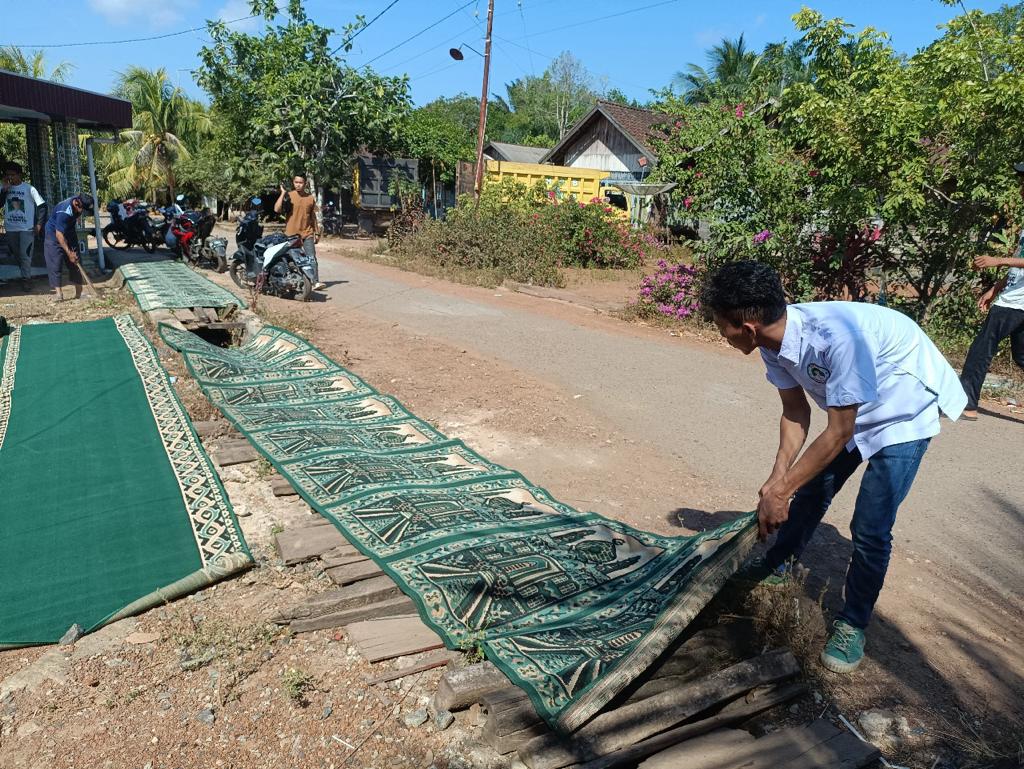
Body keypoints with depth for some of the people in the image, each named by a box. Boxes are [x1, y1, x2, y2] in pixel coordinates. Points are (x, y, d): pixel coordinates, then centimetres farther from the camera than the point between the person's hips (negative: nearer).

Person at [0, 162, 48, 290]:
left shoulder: (29, 188, -7)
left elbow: (42, 205, -5)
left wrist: (39, 224, -9)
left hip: (27, 228, -5)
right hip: (11, 228, 5)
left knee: (25, 254, -7)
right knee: (16, 254, 13)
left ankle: (26, 278, 1)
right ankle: (26, 274, 28)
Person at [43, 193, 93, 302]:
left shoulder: (79, 202, -12)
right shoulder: (64, 212, -35)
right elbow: (59, 234, -33)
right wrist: (69, 252, -35)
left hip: (70, 233, 7)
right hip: (54, 235, -7)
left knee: (75, 262, 3)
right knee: (55, 264, -11)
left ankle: (79, 292, 6)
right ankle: (58, 292, -14)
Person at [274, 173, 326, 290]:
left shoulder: (310, 198, 7)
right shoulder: (288, 196, -3)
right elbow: (277, 209, -16)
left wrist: (317, 232, 13)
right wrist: (283, 193, -14)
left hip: (307, 233, 1)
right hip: (291, 234, -1)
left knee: (312, 258, -8)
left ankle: (315, 282, -12)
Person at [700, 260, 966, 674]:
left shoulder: (835, 337, -41)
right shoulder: (774, 341, -17)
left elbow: (838, 433, -32)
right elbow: (795, 412, -5)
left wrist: (779, 492, -26)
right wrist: (779, 479, -15)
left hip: (905, 410, -7)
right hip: (851, 408, 7)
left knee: (870, 528, -9)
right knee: (811, 490, 16)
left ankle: (852, 624, 12)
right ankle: (779, 566, 39)